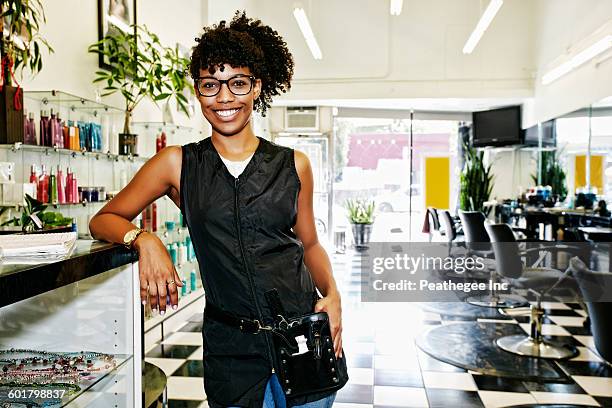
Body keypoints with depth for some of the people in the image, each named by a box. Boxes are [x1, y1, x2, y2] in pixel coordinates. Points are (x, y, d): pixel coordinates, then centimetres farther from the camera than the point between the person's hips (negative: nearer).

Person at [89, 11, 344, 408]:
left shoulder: (293, 165, 3)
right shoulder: (177, 163, 0)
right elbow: (104, 220, 6)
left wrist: (332, 293, -5)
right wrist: (144, 239, -14)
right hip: (232, 348, -1)